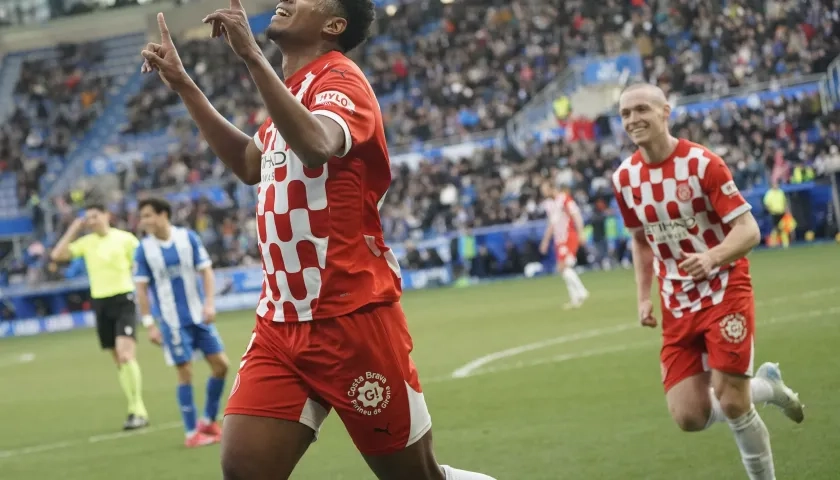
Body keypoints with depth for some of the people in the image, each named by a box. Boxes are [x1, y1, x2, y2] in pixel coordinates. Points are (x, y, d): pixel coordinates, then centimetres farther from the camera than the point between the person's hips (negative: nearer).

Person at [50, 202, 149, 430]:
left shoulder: (125, 239, -4)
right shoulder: (86, 242, 6)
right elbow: (57, 255, -3)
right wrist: (73, 230, -2)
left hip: (123, 299, -5)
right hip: (100, 303, 5)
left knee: (126, 355, -19)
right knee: (118, 360, 9)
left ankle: (138, 411, -16)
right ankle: (136, 410, 16)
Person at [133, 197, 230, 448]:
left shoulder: (188, 237, -3)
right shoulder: (144, 249, -6)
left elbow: (206, 271, 0)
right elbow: (141, 289, -3)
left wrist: (209, 303, -11)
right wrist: (149, 325, -7)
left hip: (199, 316, 3)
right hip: (173, 321, -2)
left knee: (220, 364, 2)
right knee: (185, 373, -5)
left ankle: (208, 421, 19)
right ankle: (192, 433, 4)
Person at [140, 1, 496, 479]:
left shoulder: (339, 79, -10)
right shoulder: (296, 88, 16)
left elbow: (316, 146, -34)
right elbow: (251, 164, 33)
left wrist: (251, 55, -35)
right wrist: (182, 83, 28)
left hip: (352, 319, -8)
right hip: (281, 325, 8)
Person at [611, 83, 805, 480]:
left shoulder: (702, 163, -15)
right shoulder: (624, 178, 1)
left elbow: (748, 230, -17)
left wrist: (713, 257, -35)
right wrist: (644, 297, 8)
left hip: (725, 291, -5)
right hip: (679, 303, 5)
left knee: (731, 403, -14)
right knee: (689, 416, -6)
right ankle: (767, 387, 21)